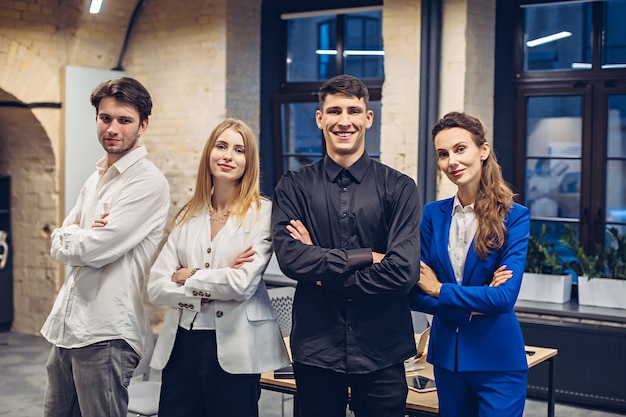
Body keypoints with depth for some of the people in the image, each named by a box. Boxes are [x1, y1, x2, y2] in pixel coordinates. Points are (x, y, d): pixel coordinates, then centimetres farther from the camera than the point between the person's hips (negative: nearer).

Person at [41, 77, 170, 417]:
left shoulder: (148, 182, -13)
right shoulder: (97, 179, 15)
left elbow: (94, 249, -19)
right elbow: (59, 246, 10)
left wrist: (68, 239, 1)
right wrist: (83, 236, -10)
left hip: (105, 333, -8)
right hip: (67, 324, 8)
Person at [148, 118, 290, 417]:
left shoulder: (262, 212, -4)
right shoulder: (188, 215, 9)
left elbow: (243, 284, -16)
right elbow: (156, 287, 1)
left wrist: (188, 276, -4)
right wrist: (214, 285, -11)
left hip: (234, 349, -4)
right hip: (181, 345, 4)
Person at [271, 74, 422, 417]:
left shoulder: (398, 188, -3)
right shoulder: (293, 186, 1)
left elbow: (403, 271, -13)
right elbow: (288, 257, -13)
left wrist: (324, 274, -10)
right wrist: (366, 257, -16)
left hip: (382, 351, -1)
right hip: (315, 348, 1)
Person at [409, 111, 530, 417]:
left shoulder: (513, 217, -10)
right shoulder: (433, 214, 1)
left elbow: (505, 297, -18)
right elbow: (415, 295, -3)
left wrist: (440, 290, -10)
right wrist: (471, 307, -15)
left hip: (497, 359, -4)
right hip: (446, 355, 4)